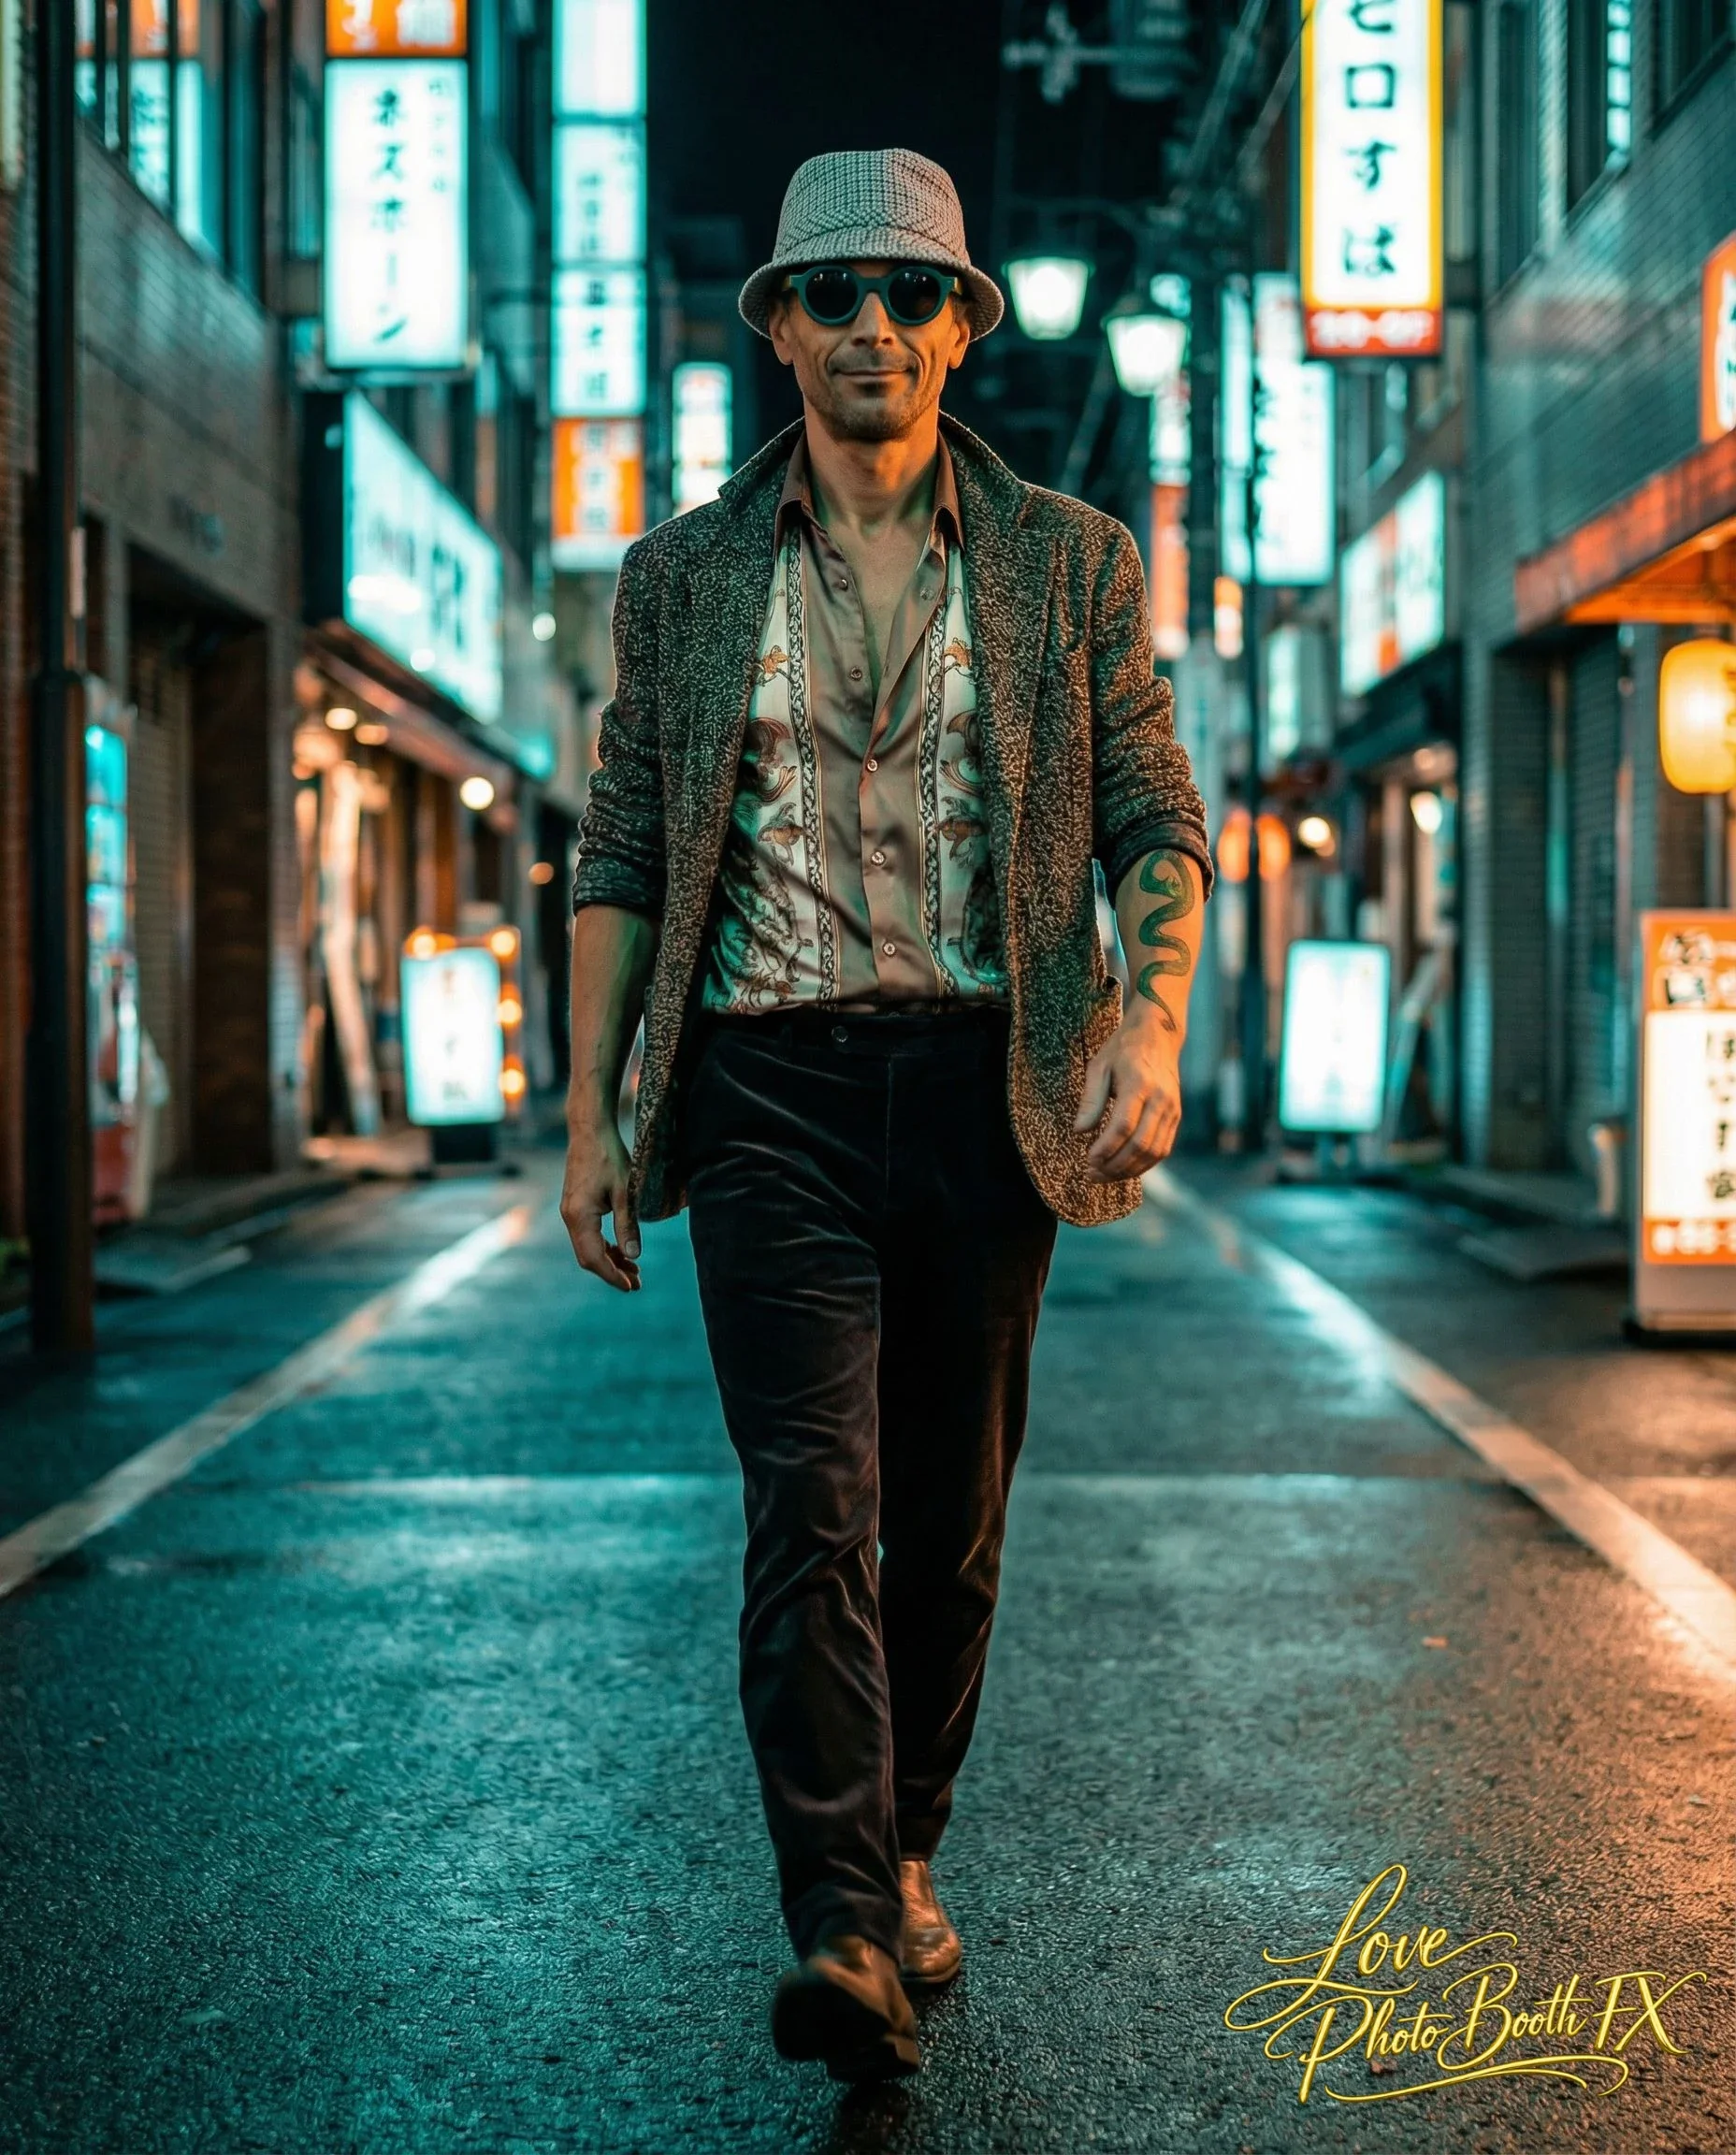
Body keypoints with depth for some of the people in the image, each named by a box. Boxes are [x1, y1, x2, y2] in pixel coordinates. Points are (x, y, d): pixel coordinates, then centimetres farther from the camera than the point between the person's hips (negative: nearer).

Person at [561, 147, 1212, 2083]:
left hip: (983, 1080, 1)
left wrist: (1153, 1018, -14)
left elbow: (1154, 817, 4)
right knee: (810, 1499, -13)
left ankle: (904, 1862, 28)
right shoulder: (682, 577, 10)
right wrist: (592, 1102, 3)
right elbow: (620, 852, 10)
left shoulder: (1070, 562, 8)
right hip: (768, 1085, -1)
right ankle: (841, 1939, -17)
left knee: (948, 1516, 9)